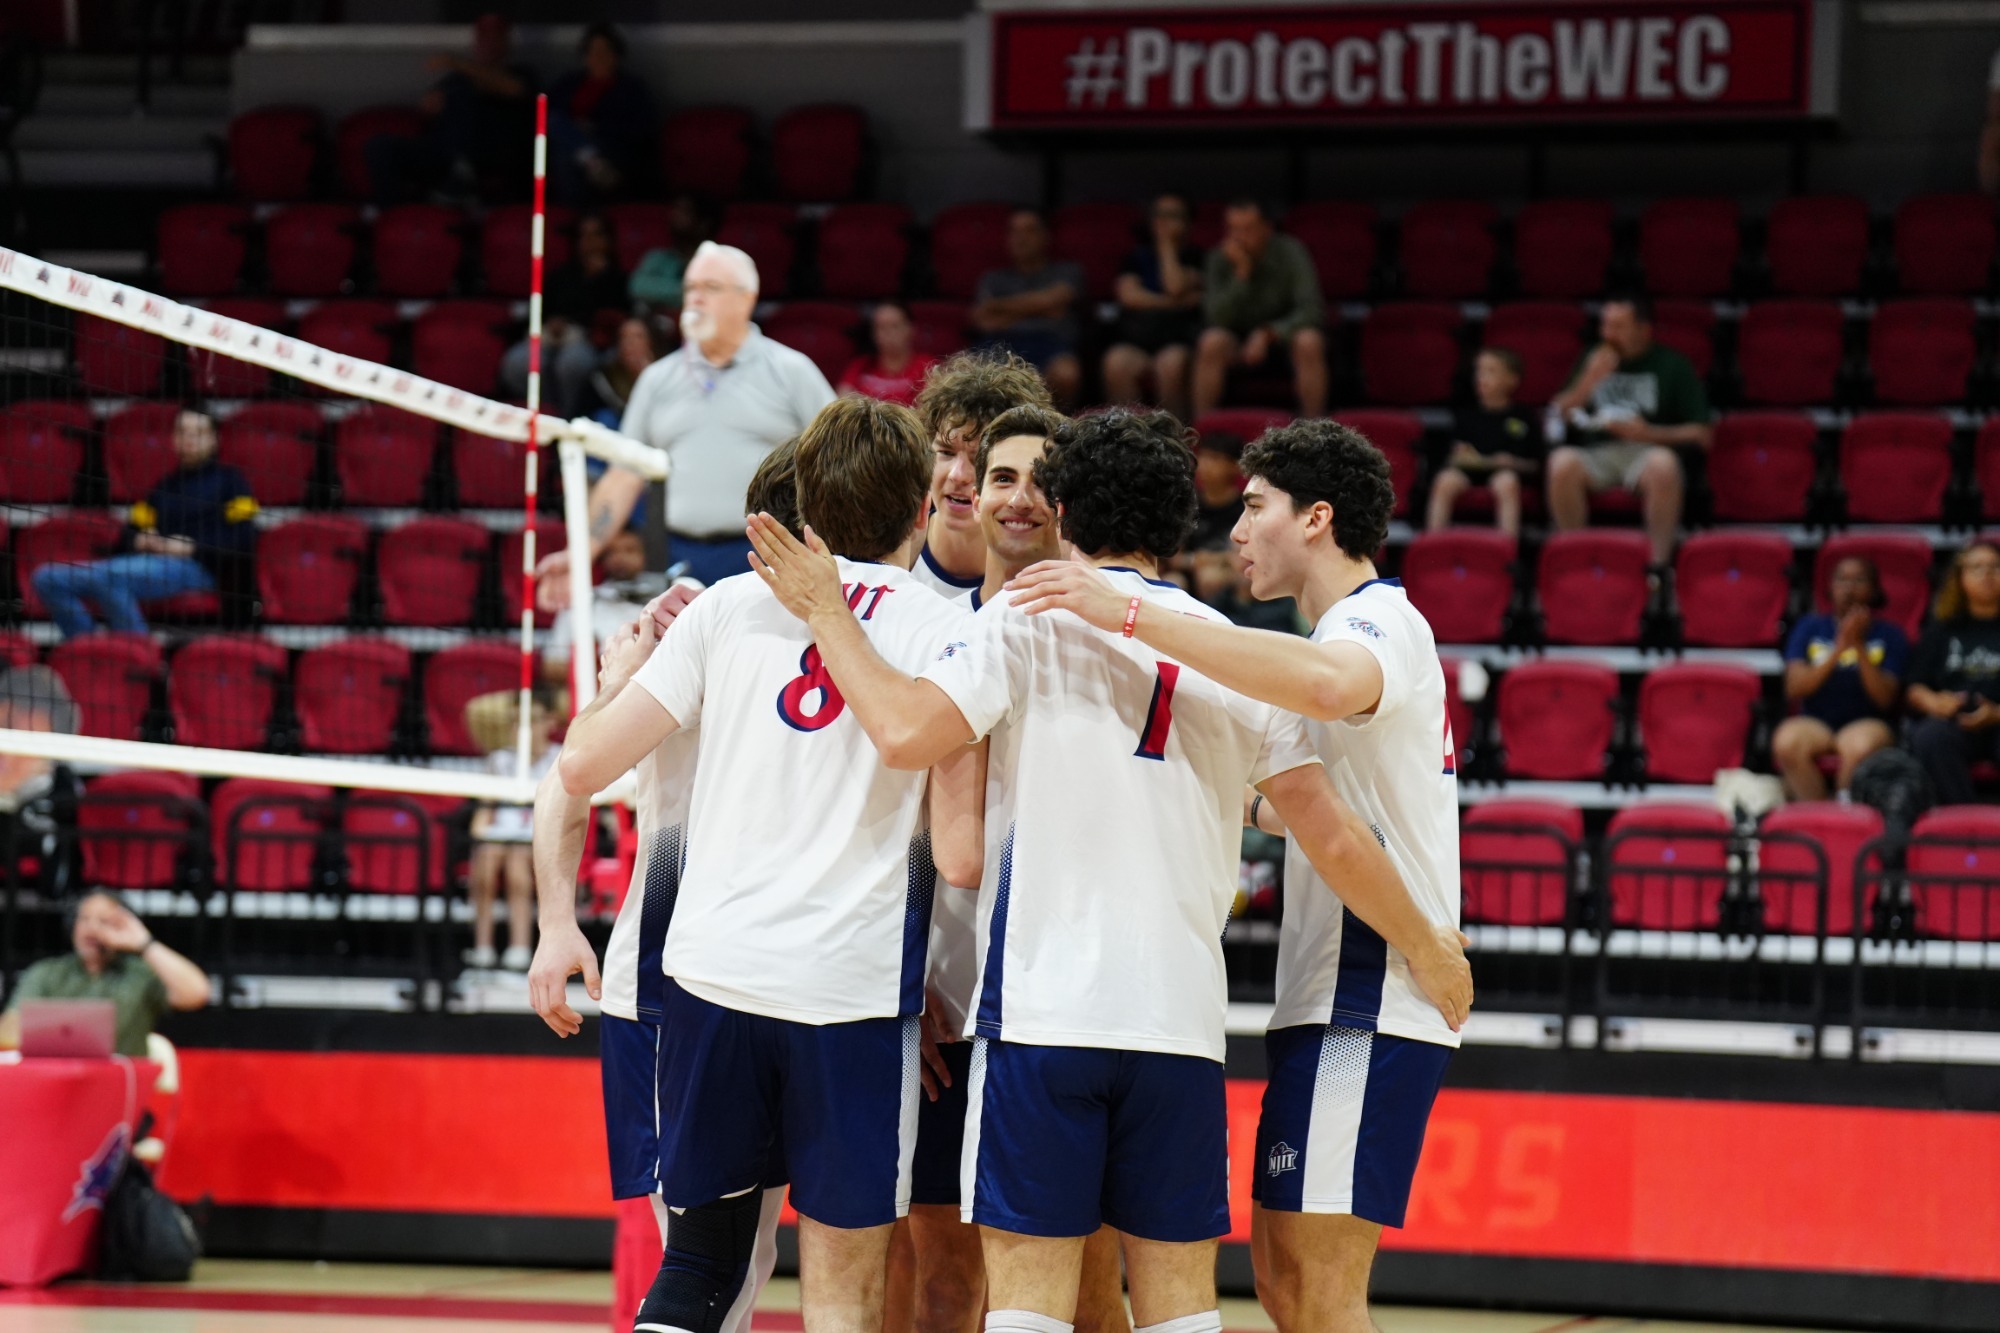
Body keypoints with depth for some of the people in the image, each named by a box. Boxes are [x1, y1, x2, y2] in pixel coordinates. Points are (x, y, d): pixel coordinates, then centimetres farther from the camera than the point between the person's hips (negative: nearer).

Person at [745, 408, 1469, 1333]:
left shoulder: (1030, 616, -1)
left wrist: (827, 614, -1)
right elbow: (1335, 843, 10)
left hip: (1042, 1007, -3)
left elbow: (906, 733, -14)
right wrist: (1426, 947, 24)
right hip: (1182, 1014, 3)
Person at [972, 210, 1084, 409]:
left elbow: (1052, 300, 5)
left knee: (1065, 374, -40)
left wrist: (1000, 306, 10)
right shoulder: (993, 278, 31)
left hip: (1050, 339, -1)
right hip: (1004, 340, 1)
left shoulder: (1067, 271, 26)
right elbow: (982, 318, 13)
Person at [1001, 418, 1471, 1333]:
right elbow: (1284, 803, 32)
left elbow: (1329, 684, -36)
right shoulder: (1358, 632, 24)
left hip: (1366, 1005, -11)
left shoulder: (1379, 622, -10)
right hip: (1328, 996, 11)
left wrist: (1128, 614, -39)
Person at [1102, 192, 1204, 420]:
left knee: (1170, 364, -38)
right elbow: (1129, 295, 5)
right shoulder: (1137, 256, 21)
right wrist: (1177, 302, -2)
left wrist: (1166, 246, 5)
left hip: (1177, 335, -2)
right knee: (1117, 364, -33)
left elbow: (1176, 287, -5)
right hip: (1136, 335, 2)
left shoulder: (1194, 256, 14)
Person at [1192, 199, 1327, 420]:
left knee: (1308, 342, -34)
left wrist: (1267, 334, -32)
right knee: (1212, 342, -32)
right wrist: (1241, 273, -28)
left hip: (1283, 333, -1)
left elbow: (1311, 310, -20)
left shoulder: (1290, 252, -14)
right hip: (1239, 338, 1)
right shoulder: (1220, 259, -10)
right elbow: (1217, 319, -19)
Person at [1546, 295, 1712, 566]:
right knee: (1563, 462, -33)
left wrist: (1649, 433, -13)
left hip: (1648, 449, -2)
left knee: (1663, 464, -39)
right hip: (1596, 455, 2)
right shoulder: (1591, 360, 16)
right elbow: (1556, 419, 11)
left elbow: (1700, 433, 2)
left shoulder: (1673, 365, 7)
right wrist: (1587, 383, -5)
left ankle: (1658, 562, -29)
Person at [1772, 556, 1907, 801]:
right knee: (1787, 742, -33)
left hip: (1867, 723, -1)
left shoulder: (1889, 636, 9)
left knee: (1857, 745, -38)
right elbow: (1795, 688, 0)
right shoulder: (1810, 628, 14)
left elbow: (1885, 699, -3)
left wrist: (1859, 647, -12)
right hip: (1814, 723, 2)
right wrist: (1839, 649, -10)